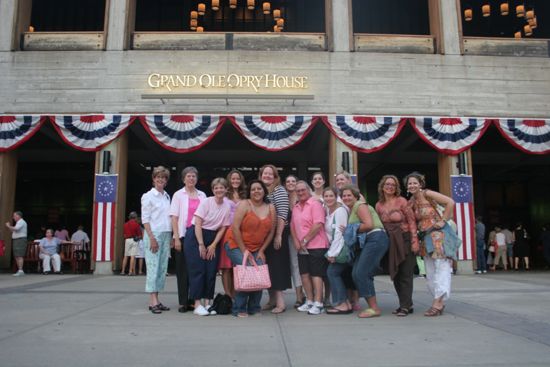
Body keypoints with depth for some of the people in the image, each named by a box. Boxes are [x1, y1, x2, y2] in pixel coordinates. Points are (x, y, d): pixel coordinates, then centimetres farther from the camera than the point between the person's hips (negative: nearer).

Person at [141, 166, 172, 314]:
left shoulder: (167, 196, 15)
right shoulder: (148, 196, -2)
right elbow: (145, 219, -7)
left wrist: (171, 236, 9)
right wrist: (152, 237, -15)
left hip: (166, 235, 6)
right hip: (153, 234, -6)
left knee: (162, 268, 5)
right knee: (153, 267, -8)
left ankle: (156, 300, 10)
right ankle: (153, 301, -6)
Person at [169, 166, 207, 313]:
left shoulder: (202, 195, 11)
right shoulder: (178, 195, 4)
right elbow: (174, 217, -1)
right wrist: (177, 238, -9)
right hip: (183, 236, -2)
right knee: (183, 269, 2)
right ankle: (183, 302, 9)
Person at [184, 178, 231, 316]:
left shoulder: (227, 206, -1)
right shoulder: (206, 202, -12)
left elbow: (223, 228, 3)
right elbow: (198, 224, -13)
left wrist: (213, 245, -4)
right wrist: (201, 245, -14)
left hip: (213, 238, 4)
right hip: (196, 235, -4)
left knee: (211, 271, 2)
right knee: (198, 270, -5)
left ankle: (207, 302, 11)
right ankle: (197, 304, 0)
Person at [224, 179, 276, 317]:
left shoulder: (271, 208, 3)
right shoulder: (244, 205, -10)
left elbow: (271, 232, 6)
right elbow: (235, 228, -16)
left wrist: (261, 251, 0)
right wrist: (244, 250, -15)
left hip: (256, 248, 4)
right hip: (236, 245, -4)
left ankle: (254, 308, 7)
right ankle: (239, 309, -4)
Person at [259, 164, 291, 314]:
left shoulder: (279, 190, -7)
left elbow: (282, 214, -15)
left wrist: (278, 235, -20)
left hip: (276, 233, -7)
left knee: (276, 265, -7)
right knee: (266, 265, 8)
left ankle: (280, 300, -3)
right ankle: (272, 298, 17)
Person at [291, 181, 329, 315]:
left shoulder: (315, 204, -9)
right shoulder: (296, 207, 14)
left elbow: (318, 225, -18)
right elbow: (293, 226, 16)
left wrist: (305, 240, -14)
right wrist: (296, 242, 0)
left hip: (316, 246, -7)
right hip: (301, 248, 7)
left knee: (316, 274, -5)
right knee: (304, 274, 9)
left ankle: (318, 303, 1)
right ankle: (309, 301, 20)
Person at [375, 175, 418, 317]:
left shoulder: (401, 201, -9)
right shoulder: (379, 205, 5)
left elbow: (411, 221, -10)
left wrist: (414, 241, -15)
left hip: (405, 240, -5)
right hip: (391, 242, 5)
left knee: (405, 274, -3)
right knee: (395, 274, 9)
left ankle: (405, 306, 3)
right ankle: (407, 304, 21)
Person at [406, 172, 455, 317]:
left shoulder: (427, 194, -10)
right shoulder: (411, 202, 9)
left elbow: (450, 202, -15)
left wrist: (443, 220, -14)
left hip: (438, 234, -8)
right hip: (426, 237, 8)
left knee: (441, 267, -8)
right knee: (430, 271, 10)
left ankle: (438, 302, -10)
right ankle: (439, 302, 18)